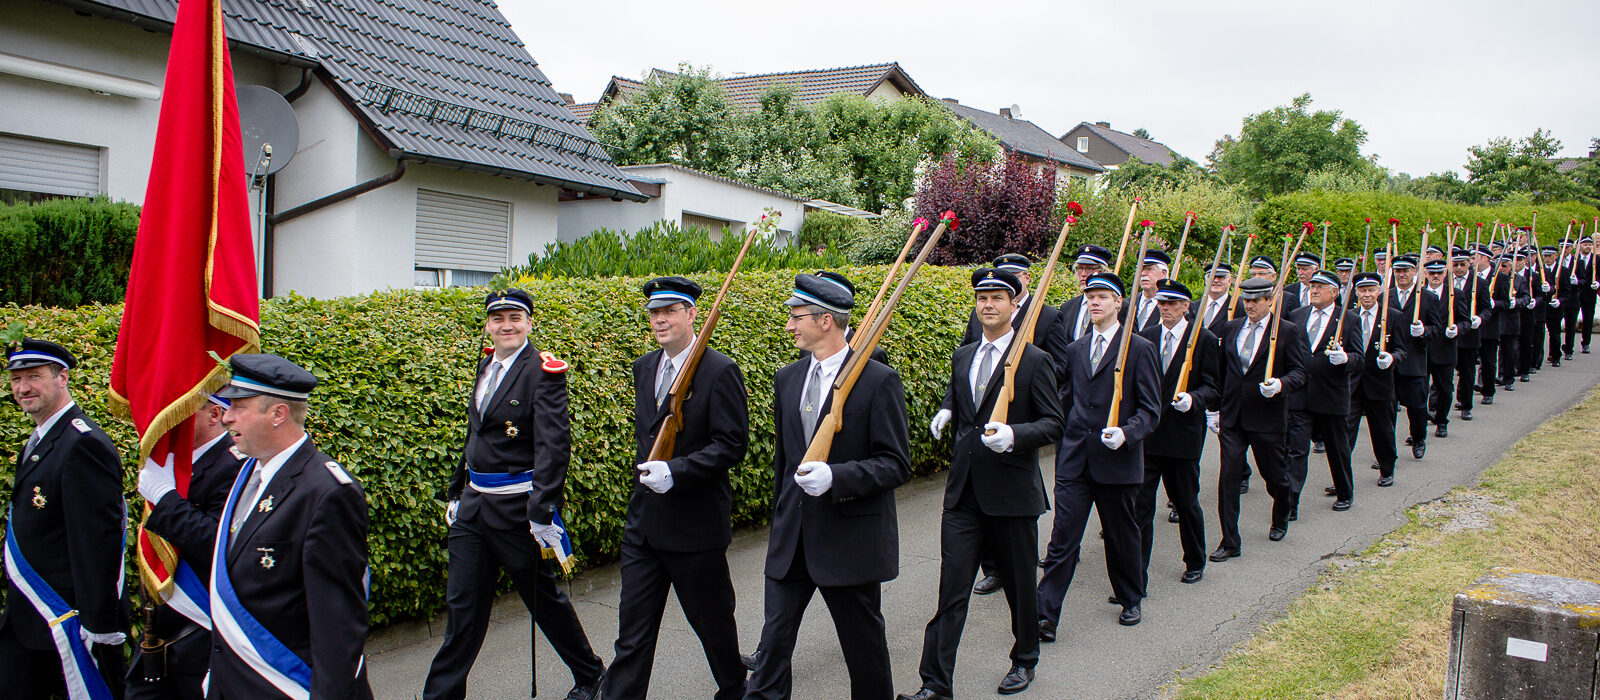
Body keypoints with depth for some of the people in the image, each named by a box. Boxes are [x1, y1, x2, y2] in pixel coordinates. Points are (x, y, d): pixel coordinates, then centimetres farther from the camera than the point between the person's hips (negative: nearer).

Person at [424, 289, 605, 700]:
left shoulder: (543, 371, -14)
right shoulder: (487, 364, 10)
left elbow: (554, 446, -20)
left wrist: (542, 512, -25)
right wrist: (456, 492, 19)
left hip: (516, 507, -6)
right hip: (474, 505, 6)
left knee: (543, 596, 9)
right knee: (462, 603, 10)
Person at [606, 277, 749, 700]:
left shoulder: (720, 372, -13)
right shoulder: (643, 368, 10)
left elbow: (733, 444, -16)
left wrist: (676, 471, -24)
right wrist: (646, 469, 15)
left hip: (696, 523, -6)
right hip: (643, 522, 6)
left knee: (713, 620, 13)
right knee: (633, 630, 7)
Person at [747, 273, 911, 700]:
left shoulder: (879, 381, -12)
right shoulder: (787, 379, 8)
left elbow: (896, 465, -13)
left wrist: (835, 476, -26)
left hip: (852, 538, -5)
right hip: (792, 537, 5)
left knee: (863, 641, 11)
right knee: (774, 637, 5)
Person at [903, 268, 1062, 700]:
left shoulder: (1035, 361, -6)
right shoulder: (962, 357, 11)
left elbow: (1053, 424, -8)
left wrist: (1013, 434, -23)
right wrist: (947, 413, 5)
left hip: (1012, 492, -4)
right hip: (963, 492, 4)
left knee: (1020, 584, 13)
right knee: (951, 588, 0)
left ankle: (1024, 661, 36)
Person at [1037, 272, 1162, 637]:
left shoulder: (1139, 349, -2)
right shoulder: (1075, 350, 13)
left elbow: (1150, 410, -5)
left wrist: (1126, 433, -23)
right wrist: (1062, 450, 11)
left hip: (1117, 460, -3)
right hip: (1075, 459, 3)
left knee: (1122, 535, 12)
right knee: (1062, 538, -3)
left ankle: (1130, 601, 34)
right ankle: (1045, 616, -4)